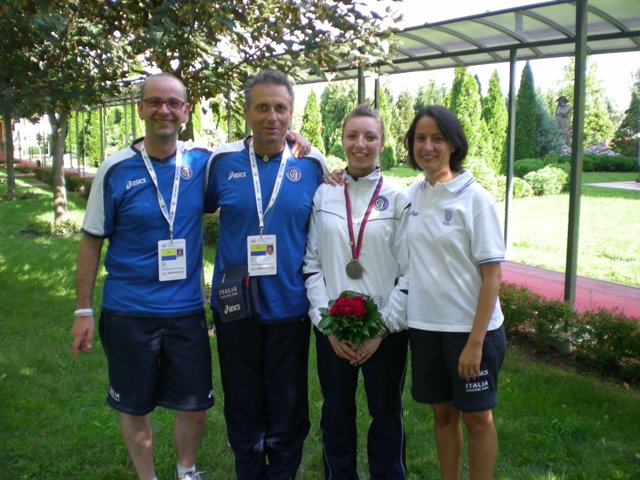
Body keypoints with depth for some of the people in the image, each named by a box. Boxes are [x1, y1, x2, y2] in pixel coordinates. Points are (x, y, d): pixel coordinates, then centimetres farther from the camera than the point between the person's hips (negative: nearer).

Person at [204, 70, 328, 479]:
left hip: (289, 305, 0)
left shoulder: (312, 165, -2)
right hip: (235, 306, 1)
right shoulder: (223, 161, -2)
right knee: (243, 407, 15)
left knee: (288, 411, 13)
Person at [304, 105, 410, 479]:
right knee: (336, 413, 14)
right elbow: (311, 263, 1)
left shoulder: (398, 200, -1)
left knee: (387, 415, 11)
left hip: (385, 330, -1)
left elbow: (410, 271, -4)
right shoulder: (323, 195, 3)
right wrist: (328, 323, -7)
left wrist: (383, 328, -10)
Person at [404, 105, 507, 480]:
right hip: (425, 324, 5)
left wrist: (475, 342, -16)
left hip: (471, 327, -4)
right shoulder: (412, 195, 3)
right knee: (443, 413, 17)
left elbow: (492, 274, -12)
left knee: (477, 418, 10)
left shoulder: (475, 198, -11)